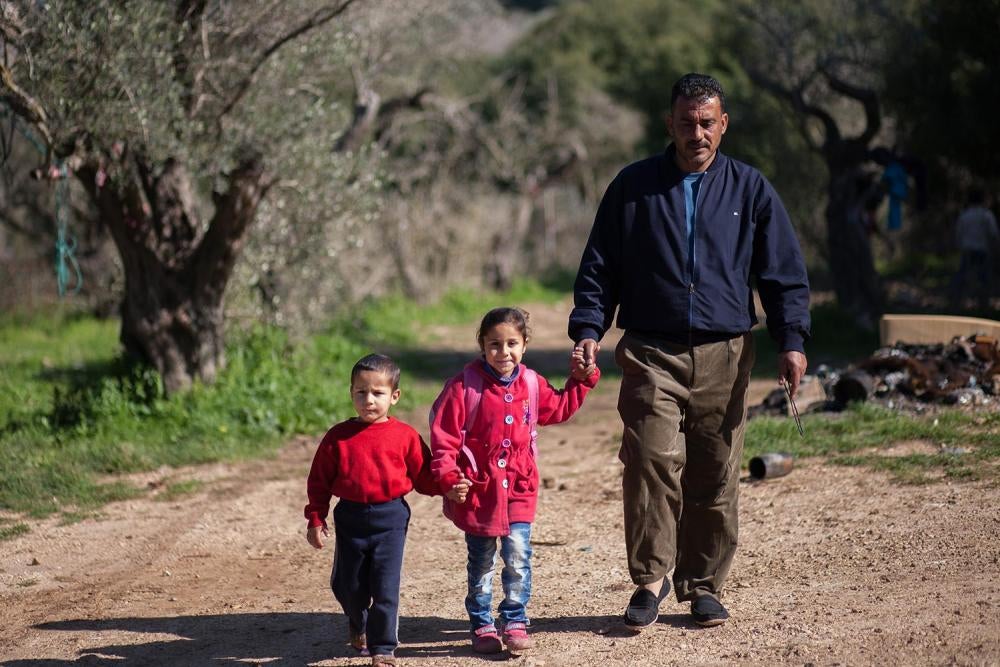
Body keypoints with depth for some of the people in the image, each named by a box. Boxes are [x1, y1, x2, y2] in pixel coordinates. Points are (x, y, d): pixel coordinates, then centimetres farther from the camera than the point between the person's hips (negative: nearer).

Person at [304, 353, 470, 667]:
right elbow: (319, 480, 5)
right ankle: (359, 628, 43)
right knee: (347, 585, 13)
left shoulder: (405, 436, -2)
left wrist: (448, 488, -11)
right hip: (350, 517, 2)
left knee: (385, 587, -5)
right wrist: (315, 520, 2)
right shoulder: (338, 436, 0)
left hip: (391, 516, -2)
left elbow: (423, 475, 5)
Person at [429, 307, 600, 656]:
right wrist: (448, 477, -24)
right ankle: (482, 626, 23)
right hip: (477, 487, -3)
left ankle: (515, 623, 10)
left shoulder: (532, 384, 2)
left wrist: (581, 379, 12)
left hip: (518, 487, 3)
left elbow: (559, 408, 21)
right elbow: (443, 436, -13)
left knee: (518, 556, -5)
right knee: (481, 562, 9)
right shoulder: (465, 385, -13)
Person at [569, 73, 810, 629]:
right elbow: (599, 267, 11)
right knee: (652, 462, -15)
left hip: (725, 357, 1)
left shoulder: (751, 189, 10)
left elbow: (785, 272, 11)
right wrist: (589, 328, -3)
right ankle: (650, 579, -3)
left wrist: (792, 339, -1)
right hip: (651, 354, -1)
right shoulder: (633, 187, 8)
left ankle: (704, 584, 15)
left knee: (716, 478, 2)